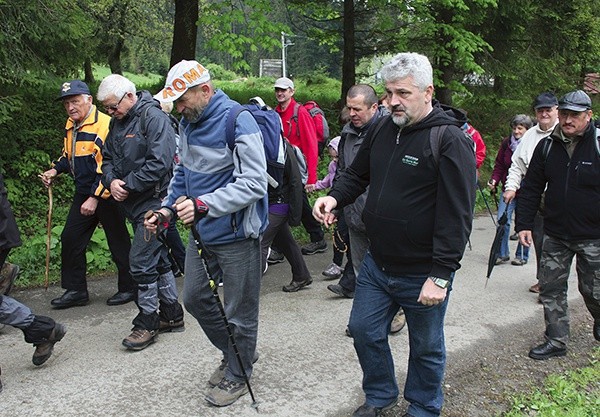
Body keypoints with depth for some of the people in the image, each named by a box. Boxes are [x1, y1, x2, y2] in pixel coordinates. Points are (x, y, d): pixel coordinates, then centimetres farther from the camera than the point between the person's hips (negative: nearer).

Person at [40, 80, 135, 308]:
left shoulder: (105, 124, -19)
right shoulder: (71, 126, 10)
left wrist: (96, 197, -22)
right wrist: (55, 170, 6)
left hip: (106, 195, -9)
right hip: (83, 194, 9)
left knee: (118, 243, 4)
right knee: (70, 240, 10)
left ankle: (129, 288, 20)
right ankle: (75, 290, 22)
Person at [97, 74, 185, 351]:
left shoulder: (153, 117, -14)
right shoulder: (117, 122, 13)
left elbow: (159, 163, -23)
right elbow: (107, 158, 16)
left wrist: (128, 185, -17)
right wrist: (111, 181, -5)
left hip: (153, 201, -9)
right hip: (134, 204, 9)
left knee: (141, 262, -7)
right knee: (158, 259, 15)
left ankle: (147, 322, 7)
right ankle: (172, 316, 26)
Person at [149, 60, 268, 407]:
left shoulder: (237, 121, -20)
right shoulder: (188, 123, 7)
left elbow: (253, 183, -27)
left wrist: (203, 205, -34)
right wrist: (168, 208, 4)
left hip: (236, 235, -9)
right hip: (203, 232, 9)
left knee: (239, 312, 7)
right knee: (195, 298, 18)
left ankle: (237, 376, 29)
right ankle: (234, 353, 40)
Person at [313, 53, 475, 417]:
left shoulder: (451, 141, -17)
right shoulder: (383, 130, 4)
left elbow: (457, 214, -21)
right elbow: (358, 174, 18)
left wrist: (441, 275, -23)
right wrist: (335, 197, -4)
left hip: (423, 275, -6)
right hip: (377, 264, 6)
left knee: (426, 348, 14)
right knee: (364, 331, 16)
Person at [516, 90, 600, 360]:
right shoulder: (547, 146, 3)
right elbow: (531, 187, 7)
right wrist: (524, 223, 3)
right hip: (555, 235, 3)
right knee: (550, 287, 5)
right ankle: (556, 341, 18)